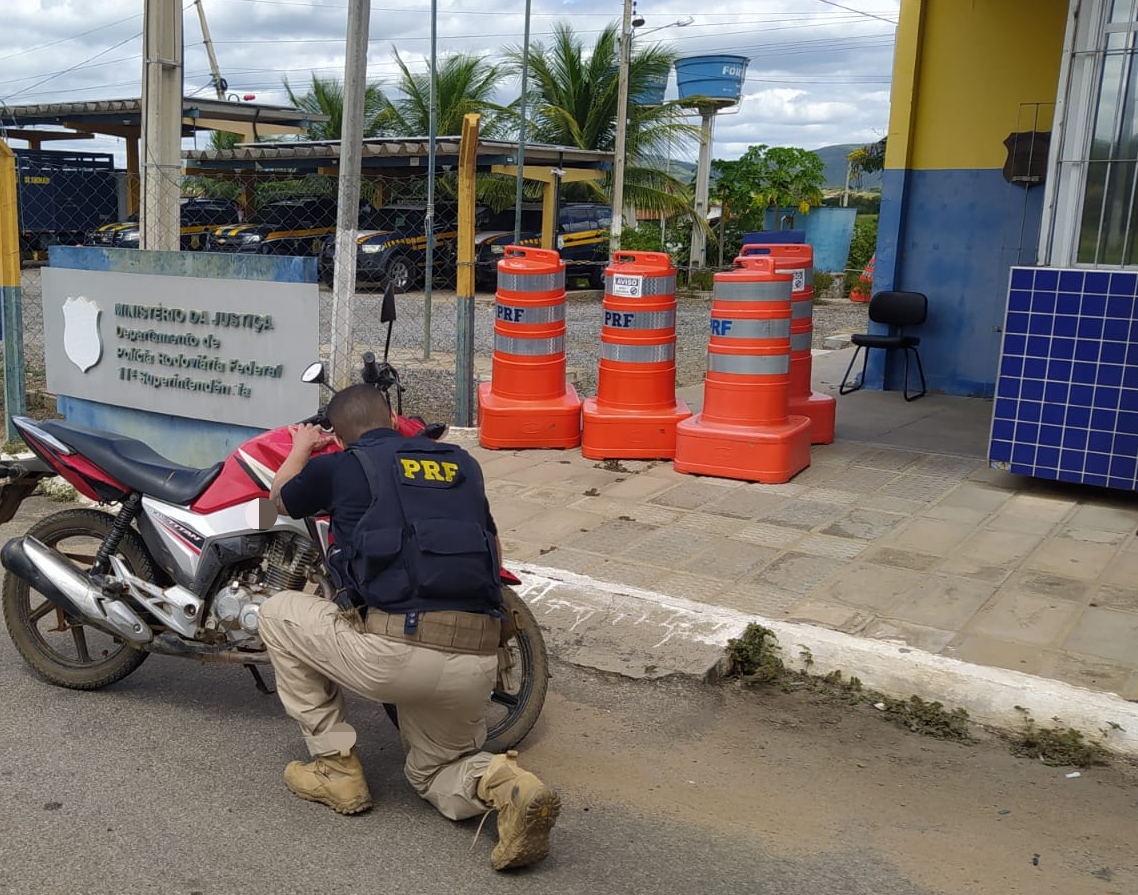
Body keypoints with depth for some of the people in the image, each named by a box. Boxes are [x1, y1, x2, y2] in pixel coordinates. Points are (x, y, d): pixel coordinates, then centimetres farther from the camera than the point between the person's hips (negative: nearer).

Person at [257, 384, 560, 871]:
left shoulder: (339, 466, 9)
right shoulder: (462, 463, 20)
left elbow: (281, 496, 33)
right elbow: (495, 556, 30)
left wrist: (301, 446, 51)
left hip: (393, 652, -5)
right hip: (477, 662, 5)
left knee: (276, 612, 22)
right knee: (436, 771, 30)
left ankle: (336, 765, 22)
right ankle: (505, 784, -4)